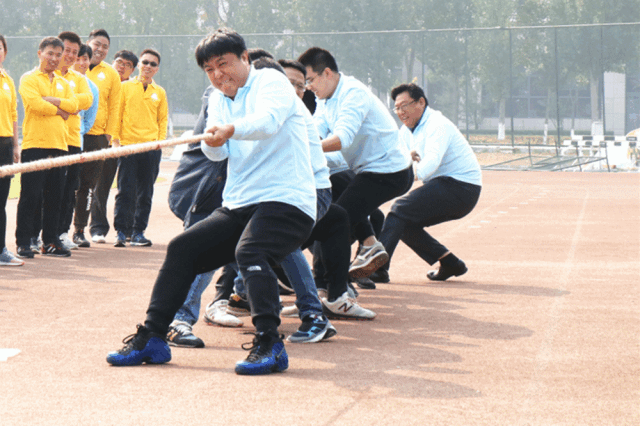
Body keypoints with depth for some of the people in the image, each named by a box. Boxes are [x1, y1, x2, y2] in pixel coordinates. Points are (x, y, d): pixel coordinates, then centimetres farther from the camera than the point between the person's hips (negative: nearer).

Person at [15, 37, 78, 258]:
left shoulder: (63, 83, 18)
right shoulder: (29, 79, 0)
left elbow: (73, 105, 1)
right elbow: (35, 104, -16)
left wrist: (50, 100, -11)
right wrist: (61, 110, -4)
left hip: (58, 145, 6)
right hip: (35, 144, -6)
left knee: (55, 197, 8)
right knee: (31, 196, -6)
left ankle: (51, 241, 15)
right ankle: (23, 242, -1)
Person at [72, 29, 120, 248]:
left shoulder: (111, 74, 9)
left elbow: (114, 107, 9)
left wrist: (109, 133, 2)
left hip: (97, 135, 1)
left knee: (88, 185, 4)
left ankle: (79, 230, 12)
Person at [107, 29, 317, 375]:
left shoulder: (271, 81, -4)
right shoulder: (218, 99, 17)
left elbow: (268, 120, -27)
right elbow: (216, 154, 2)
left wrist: (231, 129, -47)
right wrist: (213, 140, -22)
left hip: (286, 201, -8)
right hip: (237, 204, 8)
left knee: (248, 251, -32)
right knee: (182, 248, 0)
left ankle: (269, 344, -34)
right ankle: (151, 337, 7)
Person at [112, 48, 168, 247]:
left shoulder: (160, 92, 12)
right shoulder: (125, 87, 6)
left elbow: (163, 119, 15)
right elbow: (117, 114, 6)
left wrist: (160, 141, 3)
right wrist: (116, 139, -1)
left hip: (151, 148, 2)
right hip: (128, 146, -2)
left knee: (145, 193, 4)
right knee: (125, 191, -5)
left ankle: (138, 232, 11)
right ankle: (120, 231, 0)